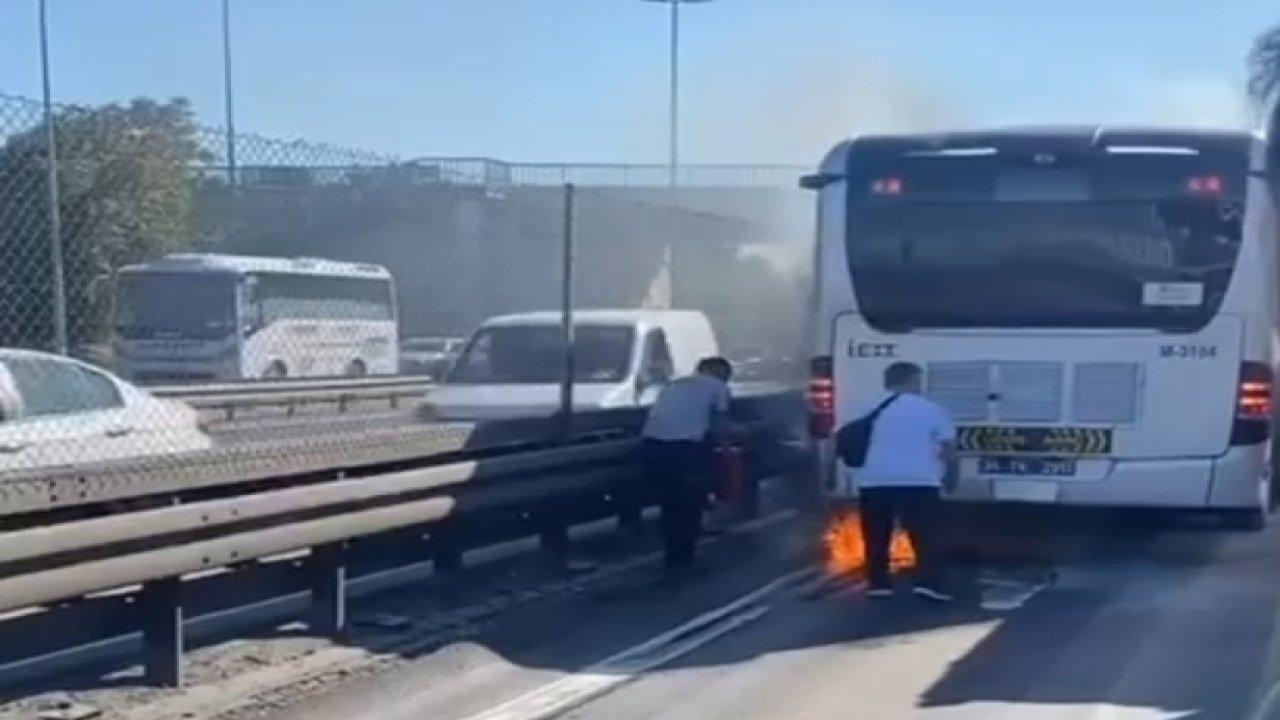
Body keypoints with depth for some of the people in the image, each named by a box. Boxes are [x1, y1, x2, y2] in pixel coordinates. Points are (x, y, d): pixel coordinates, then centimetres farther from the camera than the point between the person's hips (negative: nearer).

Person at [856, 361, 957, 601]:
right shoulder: (930, 409, 7)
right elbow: (948, 450, 7)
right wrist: (949, 475, 23)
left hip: (874, 480, 3)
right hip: (918, 480, -3)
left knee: (877, 536, 11)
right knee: (925, 535, 1)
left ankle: (878, 583, 9)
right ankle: (928, 582, -11)